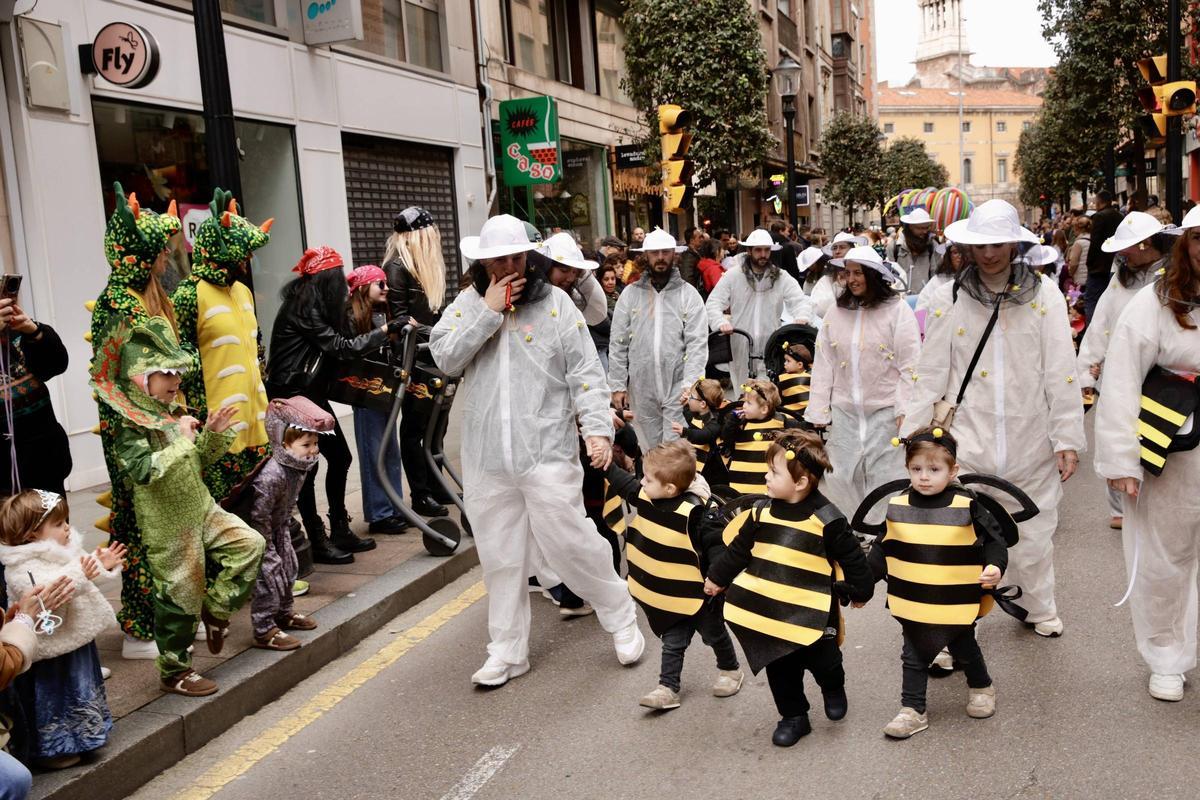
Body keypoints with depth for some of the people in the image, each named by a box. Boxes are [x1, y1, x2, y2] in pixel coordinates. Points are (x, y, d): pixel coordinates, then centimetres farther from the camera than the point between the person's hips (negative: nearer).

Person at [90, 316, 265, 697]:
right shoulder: (132, 427, -17)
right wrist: (181, 438, -29)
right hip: (168, 525, -7)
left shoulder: (176, 414, 7)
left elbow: (199, 462, 17)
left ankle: (215, 608, 13)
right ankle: (174, 672, 19)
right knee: (180, 597, 2)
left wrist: (212, 434, -1)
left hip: (202, 509, 7)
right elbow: (143, 470, -33)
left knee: (250, 543, -2)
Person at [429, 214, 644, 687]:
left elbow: (586, 372, -3)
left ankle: (621, 619, 23)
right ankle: (507, 652, 25)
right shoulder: (468, 304, 7)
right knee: (499, 558, 11)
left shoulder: (555, 303, 0)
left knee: (570, 545, -1)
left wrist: (597, 428, -15)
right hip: (486, 458, 3)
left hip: (548, 452, -3)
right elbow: (445, 359, -7)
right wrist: (488, 312, -11)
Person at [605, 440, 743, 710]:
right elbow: (624, 484, 11)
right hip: (667, 594, 5)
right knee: (672, 642, 13)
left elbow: (716, 543, -25)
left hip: (695, 594, -5)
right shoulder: (647, 498, -8)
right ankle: (668, 688, 19)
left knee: (714, 634, 19)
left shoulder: (694, 511, -30)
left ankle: (730, 670, 42)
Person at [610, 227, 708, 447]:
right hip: (641, 389, 2)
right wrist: (617, 385, 0)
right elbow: (618, 344, 5)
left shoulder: (688, 294, 1)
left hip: (678, 389, -2)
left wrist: (690, 384, -16)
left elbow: (698, 343, -6)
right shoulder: (630, 294, 5)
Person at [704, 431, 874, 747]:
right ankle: (793, 716, 31)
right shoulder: (762, 511, -2)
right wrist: (717, 578, 19)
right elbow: (739, 548, 12)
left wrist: (860, 591, 4)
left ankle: (834, 689, 42)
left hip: (812, 613, -4)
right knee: (780, 669, 12)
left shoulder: (827, 519, -15)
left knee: (822, 662, 9)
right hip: (769, 611, 4)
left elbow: (852, 558, -4)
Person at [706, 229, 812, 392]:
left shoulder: (782, 278, 7)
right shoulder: (732, 276, 4)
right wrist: (721, 322, -20)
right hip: (740, 349, -1)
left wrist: (801, 317, -23)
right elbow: (713, 303, 1)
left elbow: (801, 301, 0)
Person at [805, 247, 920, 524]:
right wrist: (818, 411, 5)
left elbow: (910, 364, -6)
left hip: (885, 412, -4)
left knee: (885, 478, -2)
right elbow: (824, 364, 9)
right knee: (842, 478, 8)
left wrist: (905, 410, -11)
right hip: (845, 412, 4)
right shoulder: (836, 313, 9)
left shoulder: (898, 310, -3)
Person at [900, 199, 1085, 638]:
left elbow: (1061, 374, -1)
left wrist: (1068, 439, -3)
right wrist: (912, 438, -3)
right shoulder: (949, 298, -1)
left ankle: (1039, 608, 39)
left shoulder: (1044, 296, -1)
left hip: (1030, 443, 1)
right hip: (966, 441, 0)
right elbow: (930, 375, 0)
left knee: (1032, 536, 14)